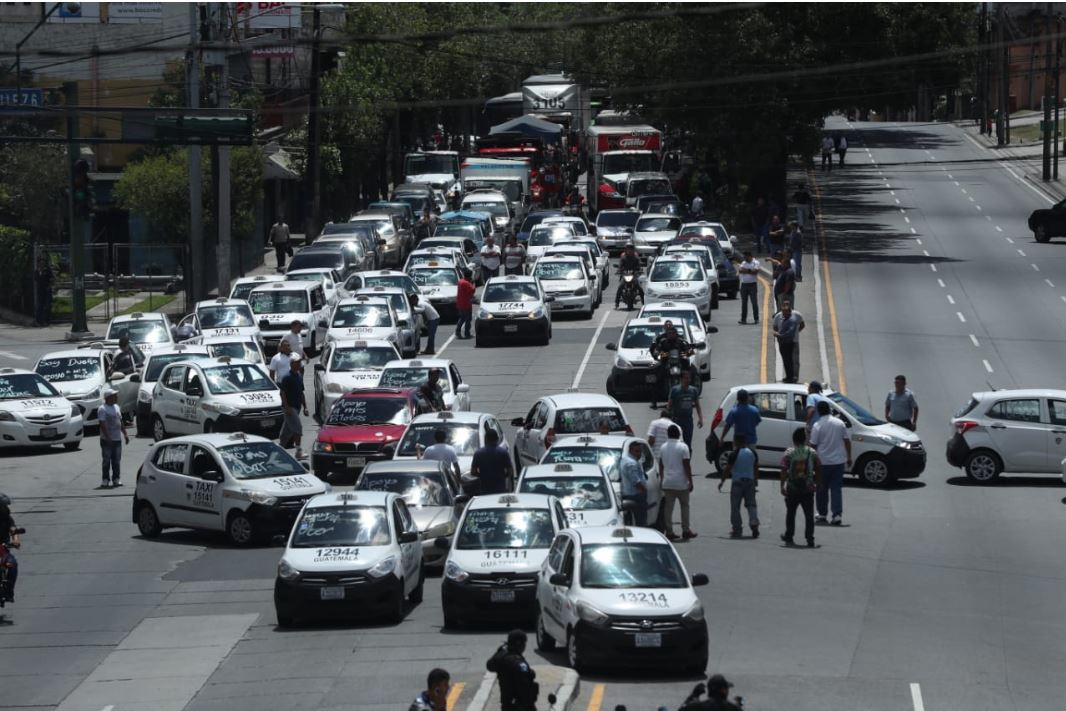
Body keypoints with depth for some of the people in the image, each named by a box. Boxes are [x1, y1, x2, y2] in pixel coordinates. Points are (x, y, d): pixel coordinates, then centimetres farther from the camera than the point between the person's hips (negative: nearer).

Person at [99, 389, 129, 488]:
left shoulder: (116, 407, 13)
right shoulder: (103, 409, -12)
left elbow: (121, 421, 20)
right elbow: (102, 424, -18)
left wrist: (125, 434, 16)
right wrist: (107, 437, -23)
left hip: (117, 439, 7)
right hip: (107, 440, -7)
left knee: (117, 461, 9)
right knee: (106, 460, -1)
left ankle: (116, 479, 15)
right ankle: (105, 480, 4)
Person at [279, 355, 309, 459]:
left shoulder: (299, 376, 13)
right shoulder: (287, 378, -13)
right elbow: (282, 393, -15)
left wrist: (305, 407, 17)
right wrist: (286, 407, -20)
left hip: (296, 407, 8)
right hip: (289, 407, -8)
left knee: (287, 431, 12)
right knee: (297, 427, -15)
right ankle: (299, 451, -15)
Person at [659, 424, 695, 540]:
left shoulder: (664, 447, 6)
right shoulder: (683, 447, -10)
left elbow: (661, 466, 11)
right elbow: (687, 466, -12)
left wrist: (662, 480, 20)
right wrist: (690, 481, -6)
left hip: (667, 482, 4)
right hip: (681, 483, -4)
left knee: (668, 507, 4)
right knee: (684, 506, 9)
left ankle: (669, 532, 2)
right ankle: (686, 530, 10)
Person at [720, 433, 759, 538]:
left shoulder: (734, 454, -13)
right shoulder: (752, 453, 3)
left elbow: (727, 469, -10)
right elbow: (755, 468, 12)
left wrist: (722, 481, 0)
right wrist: (756, 480, 25)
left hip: (737, 481, -4)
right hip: (750, 480, 4)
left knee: (735, 506, 4)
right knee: (751, 504, 10)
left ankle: (737, 529, 4)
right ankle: (754, 524, -5)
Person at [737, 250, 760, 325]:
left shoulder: (755, 262, 0)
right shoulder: (743, 263, 15)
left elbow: (755, 271, -14)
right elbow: (740, 270, -2)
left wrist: (746, 270, -8)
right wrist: (750, 271, -13)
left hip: (752, 284, -5)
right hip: (744, 284, 5)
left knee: (754, 302, -5)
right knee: (744, 303, 4)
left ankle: (756, 319, -1)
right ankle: (743, 319, 6)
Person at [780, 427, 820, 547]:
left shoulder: (789, 453, -6)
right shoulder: (812, 453, 0)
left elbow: (784, 471, -12)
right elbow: (818, 469, 3)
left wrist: (782, 486, -8)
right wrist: (816, 483, 14)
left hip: (792, 489, -1)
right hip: (808, 489, 1)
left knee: (790, 513, 14)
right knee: (809, 515, 2)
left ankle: (788, 537, 22)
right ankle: (810, 539, -4)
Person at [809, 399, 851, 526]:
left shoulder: (817, 426, -10)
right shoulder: (840, 423, 1)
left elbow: (813, 444, -8)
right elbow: (847, 440, 4)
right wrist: (849, 457, 12)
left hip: (823, 461, -3)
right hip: (838, 460, 3)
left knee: (822, 489, 12)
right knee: (836, 488, 4)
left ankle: (822, 514, 20)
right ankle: (837, 515, -5)